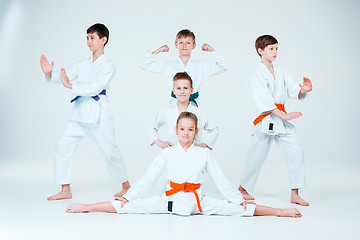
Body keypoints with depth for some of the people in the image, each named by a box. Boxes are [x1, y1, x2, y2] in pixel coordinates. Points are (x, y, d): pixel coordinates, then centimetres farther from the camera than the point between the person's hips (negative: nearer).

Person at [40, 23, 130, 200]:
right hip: (80, 111, 6)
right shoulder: (83, 64, 15)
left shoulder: (108, 65, -5)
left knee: (110, 150, -2)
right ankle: (65, 190, 9)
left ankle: (126, 185, 19)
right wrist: (50, 73, -16)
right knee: (63, 146, 0)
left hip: (98, 112, -6)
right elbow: (65, 75, 5)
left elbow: (95, 87, -18)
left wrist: (70, 85, -27)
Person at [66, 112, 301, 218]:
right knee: (127, 207, -11)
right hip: (170, 201, 0)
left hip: (198, 202, 0)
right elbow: (147, 179, 3)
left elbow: (221, 180, 5)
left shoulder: (205, 154, 1)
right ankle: (85, 208, -4)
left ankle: (281, 212, -5)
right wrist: (127, 197, -1)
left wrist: (240, 200, 3)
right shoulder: (168, 154, 2)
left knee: (240, 209, -12)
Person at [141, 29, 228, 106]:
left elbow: (223, 67, 12)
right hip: (174, 104, 0)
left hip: (193, 105, 0)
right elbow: (145, 65, 11)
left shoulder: (201, 65, 10)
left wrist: (212, 50, 6)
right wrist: (157, 51, 3)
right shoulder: (167, 65, 9)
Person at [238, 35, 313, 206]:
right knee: (256, 156, 2)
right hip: (266, 121, -6)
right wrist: (282, 115, -24)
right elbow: (264, 100, -17)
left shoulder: (280, 72, 14)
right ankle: (243, 188, 25)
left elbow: (293, 90, 8)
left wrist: (304, 90, -15)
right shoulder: (258, 74, -7)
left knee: (296, 152, -3)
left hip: (282, 121, 6)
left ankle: (295, 195, 4)